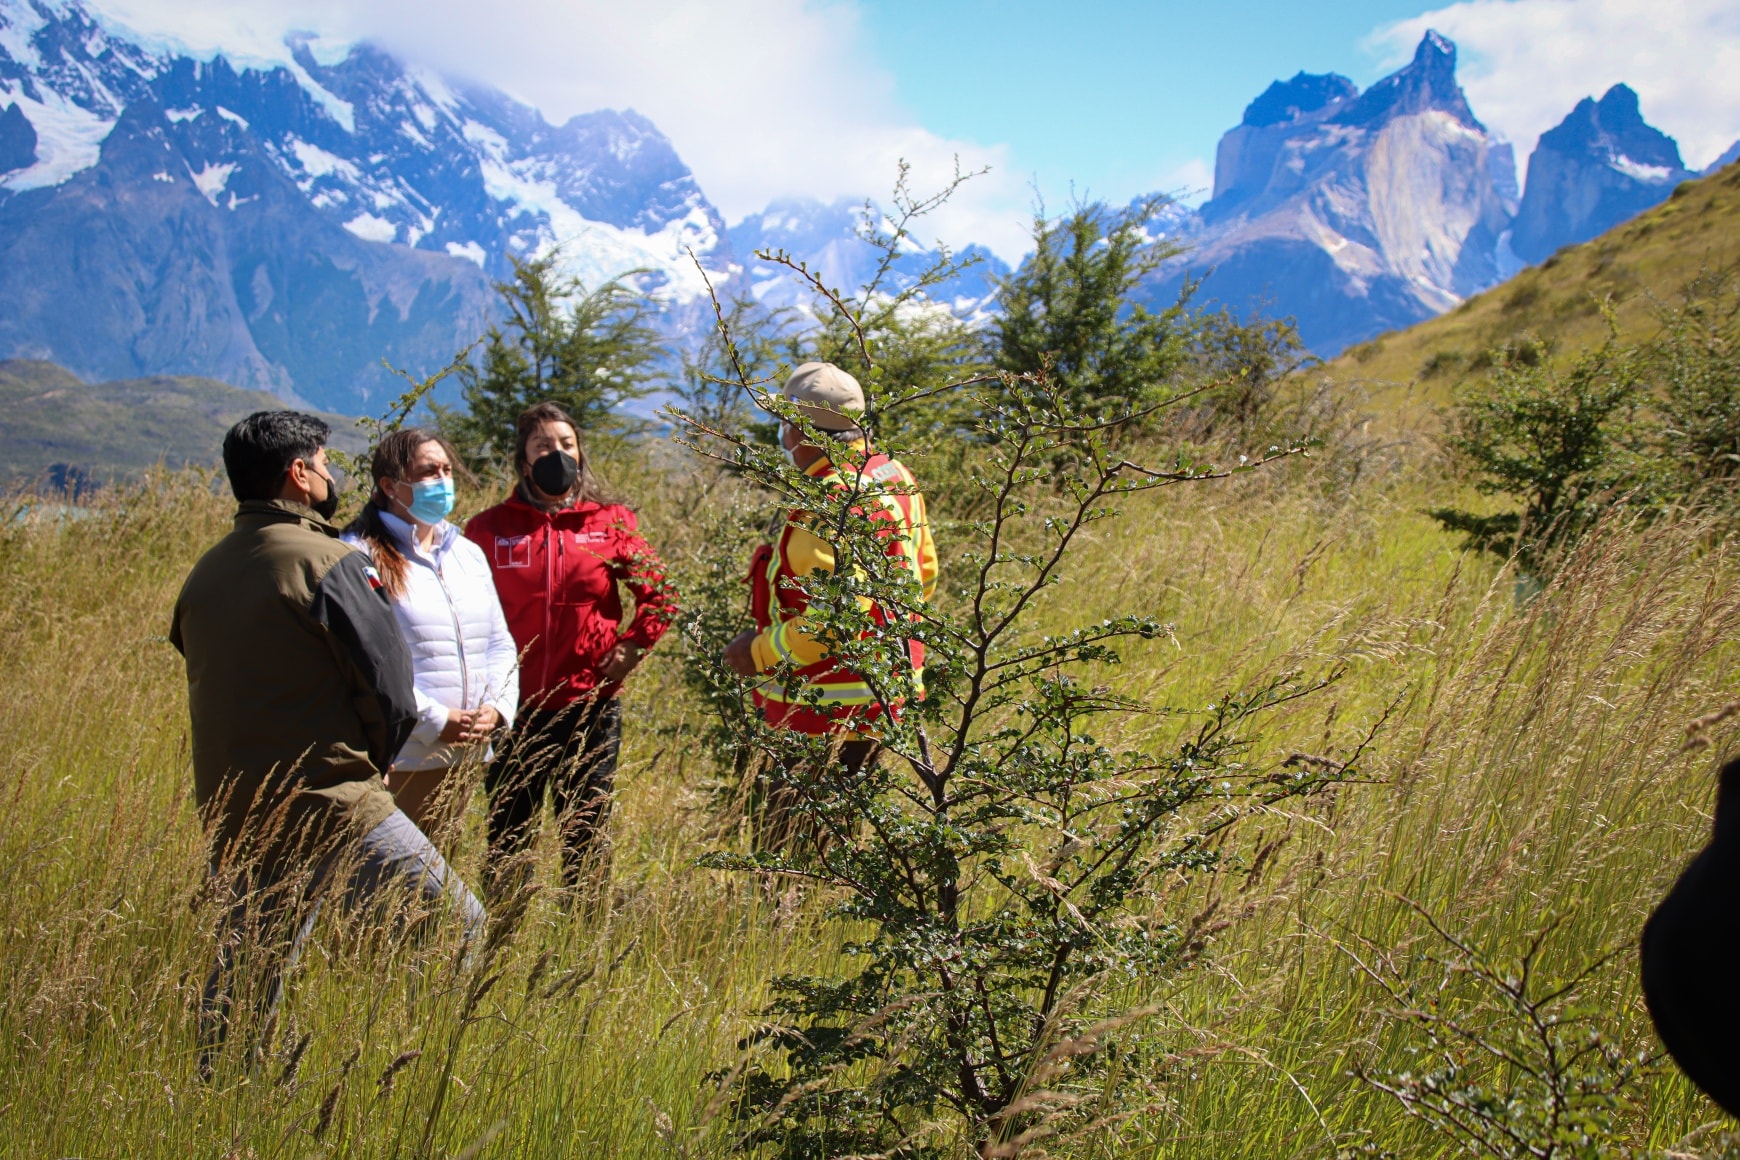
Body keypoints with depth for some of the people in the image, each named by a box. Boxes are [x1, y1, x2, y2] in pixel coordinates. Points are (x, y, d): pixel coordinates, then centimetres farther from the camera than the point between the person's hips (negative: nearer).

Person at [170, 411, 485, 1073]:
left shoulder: (204, 574, 10)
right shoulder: (325, 561, -11)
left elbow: (212, 686, 16)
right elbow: (390, 689, -10)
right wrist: (368, 761, 8)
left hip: (230, 813, 8)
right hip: (334, 805, -7)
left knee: (243, 975, 18)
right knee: (459, 927, 0)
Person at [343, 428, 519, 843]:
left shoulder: (468, 553, 16)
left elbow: (500, 643, 18)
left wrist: (496, 707, -1)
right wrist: (433, 720, -16)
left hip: (463, 759, 7)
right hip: (395, 762, -7)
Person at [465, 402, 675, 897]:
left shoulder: (612, 522, 3)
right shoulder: (490, 527, 3)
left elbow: (658, 594, 8)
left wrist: (631, 647, -2)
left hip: (590, 705, 0)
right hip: (514, 707, 0)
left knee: (586, 837, 9)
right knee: (507, 841, 8)